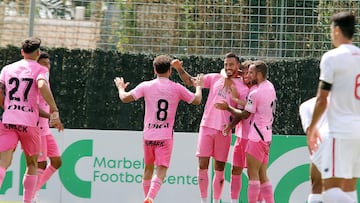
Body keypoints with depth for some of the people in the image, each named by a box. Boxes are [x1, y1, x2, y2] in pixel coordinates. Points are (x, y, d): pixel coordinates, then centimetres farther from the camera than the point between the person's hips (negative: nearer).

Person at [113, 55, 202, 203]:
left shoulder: (146, 86, 0)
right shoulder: (177, 89, -1)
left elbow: (125, 98, -3)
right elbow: (197, 100, 11)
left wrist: (121, 88, 18)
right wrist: (198, 86, 31)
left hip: (148, 135, 2)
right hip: (166, 136, -2)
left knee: (148, 168, 19)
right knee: (161, 170, -6)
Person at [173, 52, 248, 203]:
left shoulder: (242, 88, 2)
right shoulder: (214, 78, 8)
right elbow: (189, 81, 9)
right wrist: (179, 69, -6)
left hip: (223, 131, -1)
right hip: (207, 126, 1)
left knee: (219, 169, 4)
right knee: (202, 165, -3)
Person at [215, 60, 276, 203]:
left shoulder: (255, 93, -16)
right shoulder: (270, 87, 11)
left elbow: (245, 115, -7)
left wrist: (227, 108, 7)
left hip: (257, 137, -9)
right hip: (267, 137, 9)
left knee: (253, 174, -8)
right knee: (262, 175, 11)